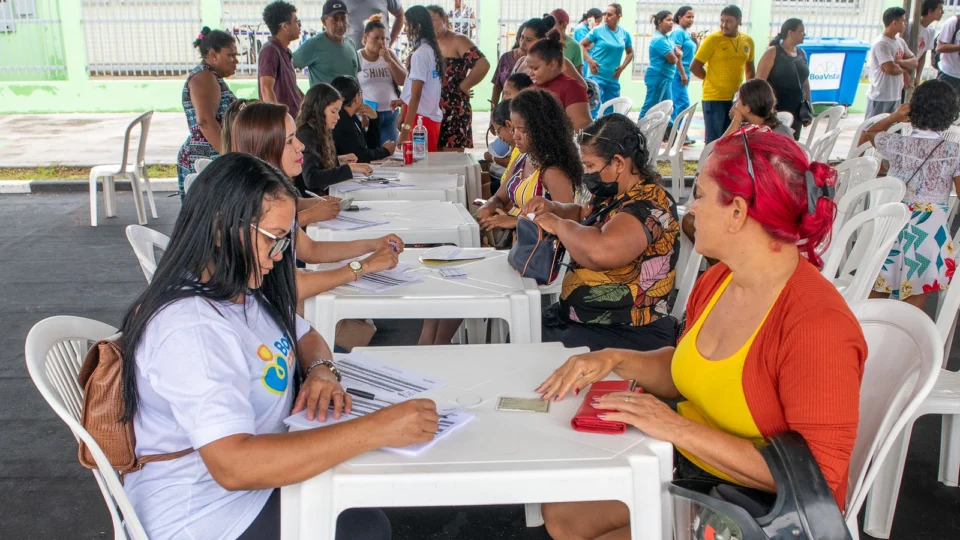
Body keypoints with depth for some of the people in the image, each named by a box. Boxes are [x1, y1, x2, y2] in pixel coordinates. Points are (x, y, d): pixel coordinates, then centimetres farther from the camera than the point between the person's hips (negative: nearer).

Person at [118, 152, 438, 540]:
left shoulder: (245, 291, 2)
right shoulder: (190, 330, -29)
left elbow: (305, 337, 19)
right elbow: (234, 466, -38)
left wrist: (321, 370, -7)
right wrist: (377, 429, -38)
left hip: (260, 472, 9)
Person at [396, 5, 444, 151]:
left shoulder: (420, 54, -15)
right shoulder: (432, 50, 11)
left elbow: (416, 95, -19)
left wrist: (405, 130, -21)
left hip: (420, 118, -9)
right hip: (432, 116, 9)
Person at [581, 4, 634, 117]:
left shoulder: (625, 34, 5)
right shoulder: (598, 30, -5)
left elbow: (630, 53, 18)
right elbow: (581, 45, -2)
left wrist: (623, 66, 3)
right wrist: (589, 61, -15)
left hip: (613, 78, 5)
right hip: (596, 76, -4)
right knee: (595, 108, -10)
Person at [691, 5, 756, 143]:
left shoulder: (748, 41, 7)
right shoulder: (713, 39, -8)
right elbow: (694, 67, -6)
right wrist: (713, 80, 2)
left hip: (736, 98, 5)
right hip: (714, 97, -5)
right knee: (714, 141, -2)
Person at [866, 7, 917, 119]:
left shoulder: (900, 41, 10)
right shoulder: (881, 43, -17)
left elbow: (914, 62, 7)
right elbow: (891, 69, -25)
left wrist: (898, 62, -13)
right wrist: (905, 68, -3)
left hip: (895, 96, 8)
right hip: (880, 97, -8)